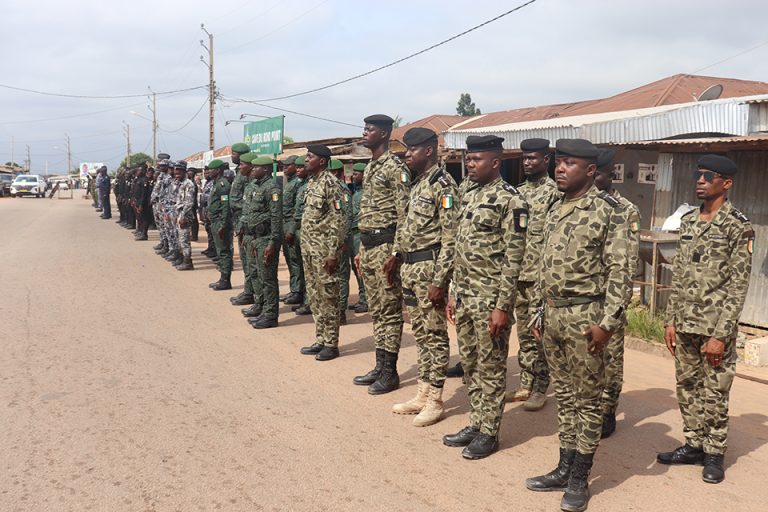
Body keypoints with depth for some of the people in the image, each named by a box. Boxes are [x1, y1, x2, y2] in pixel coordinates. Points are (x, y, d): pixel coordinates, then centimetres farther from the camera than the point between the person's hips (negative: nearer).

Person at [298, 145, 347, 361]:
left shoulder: (330, 183, -13)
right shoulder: (311, 182, 14)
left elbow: (339, 220, -17)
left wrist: (333, 253, -20)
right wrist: (304, 246, 16)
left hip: (324, 249, -9)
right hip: (308, 247, 9)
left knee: (328, 296, -1)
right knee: (314, 295, 13)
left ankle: (331, 344, 8)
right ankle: (320, 340, 23)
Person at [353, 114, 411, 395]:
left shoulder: (395, 167, -11)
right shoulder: (370, 168, 17)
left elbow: (404, 214, -16)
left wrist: (395, 254, -20)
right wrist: (362, 251, 19)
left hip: (385, 245, -10)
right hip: (368, 245, 10)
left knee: (390, 311, -2)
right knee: (376, 309, 14)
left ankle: (390, 372, 6)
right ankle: (380, 366, 23)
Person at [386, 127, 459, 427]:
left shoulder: (443, 185, -14)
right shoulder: (416, 183, 14)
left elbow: (451, 238, -18)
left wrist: (440, 281, -21)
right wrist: (397, 255, 14)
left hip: (429, 268, -9)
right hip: (409, 268, 9)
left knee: (434, 335, 1)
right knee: (420, 334, 14)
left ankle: (435, 401, 10)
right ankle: (423, 394, 24)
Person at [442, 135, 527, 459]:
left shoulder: (510, 200, -12)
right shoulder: (466, 194, 11)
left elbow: (513, 258, -15)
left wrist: (503, 306, -18)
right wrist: (453, 293, 15)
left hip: (490, 297, -8)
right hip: (464, 294, 8)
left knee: (491, 367, 4)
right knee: (469, 363, 15)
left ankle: (489, 433, 16)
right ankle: (475, 423, 28)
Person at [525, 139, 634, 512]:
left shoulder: (609, 212, -10)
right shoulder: (555, 210, 12)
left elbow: (619, 272, -14)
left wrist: (607, 322, -19)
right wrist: (536, 311, 14)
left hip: (584, 317, -7)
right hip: (552, 315, 7)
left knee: (587, 399, 5)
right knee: (564, 395, 15)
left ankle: (579, 480, 16)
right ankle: (564, 468, 27)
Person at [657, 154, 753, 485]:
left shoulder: (738, 227, -9)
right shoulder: (688, 221, 10)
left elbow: (738, 285, -12)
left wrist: (720, 334, -16)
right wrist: (670, 320, 9)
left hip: (716, 327, -6)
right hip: (685, 324, 6)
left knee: (714, 392, 4)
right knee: (687, 387, 14)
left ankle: (714, 453, 19)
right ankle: (693, 445, 28)